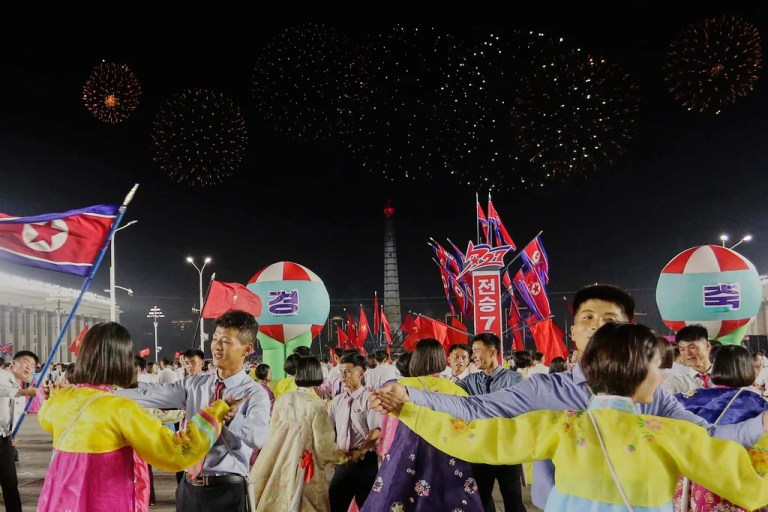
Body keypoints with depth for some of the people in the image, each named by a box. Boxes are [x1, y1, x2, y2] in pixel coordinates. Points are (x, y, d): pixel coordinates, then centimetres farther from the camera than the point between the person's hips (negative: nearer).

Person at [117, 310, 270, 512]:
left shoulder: (255, 394, -10)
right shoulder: (195, 384, 6)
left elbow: (258, 437, -27)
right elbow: (152, 394, -1)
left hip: (227, 491, -5)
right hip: (189, 487, 5)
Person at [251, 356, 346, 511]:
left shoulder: (282, 399, -1)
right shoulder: (317, 406, -16)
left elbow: (272, 433, 9)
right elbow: (324, 447, -11)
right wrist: (345, 456, 7)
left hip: (278, 466, 5)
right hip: (303, 471, -5)